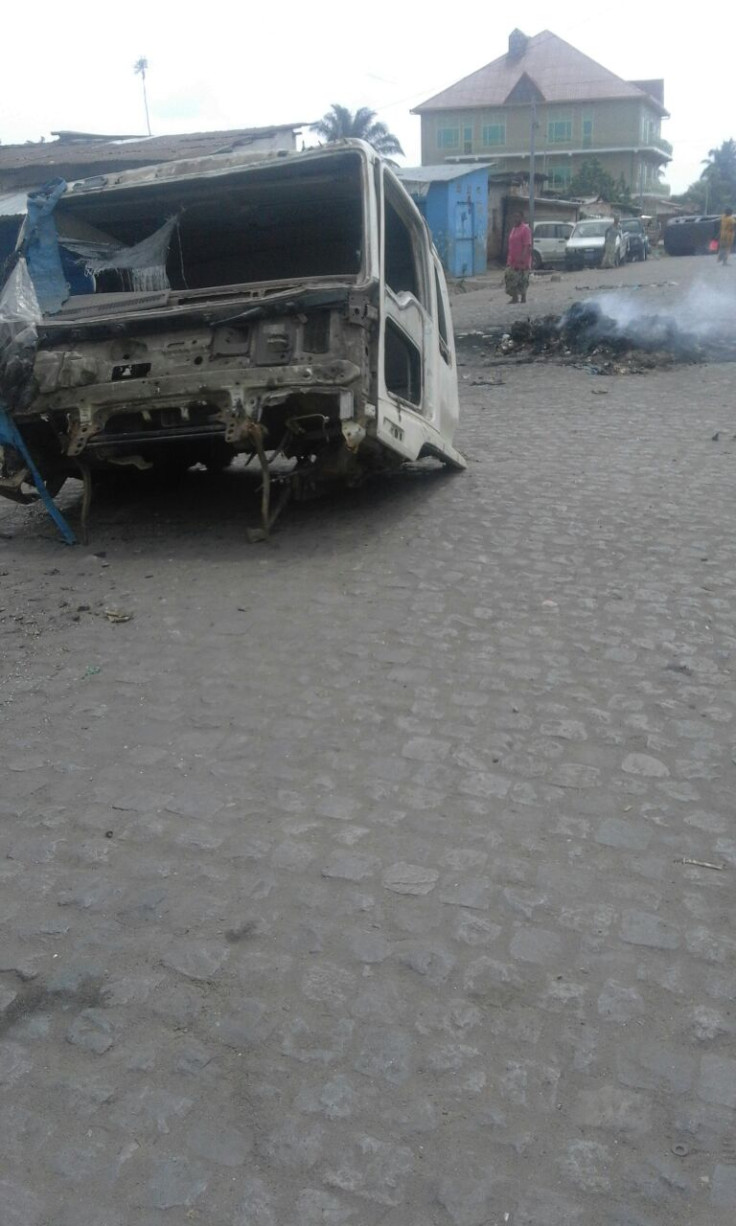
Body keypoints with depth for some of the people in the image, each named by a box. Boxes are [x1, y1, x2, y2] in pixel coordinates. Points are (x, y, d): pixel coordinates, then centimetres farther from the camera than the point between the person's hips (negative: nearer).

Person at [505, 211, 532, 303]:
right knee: (510, 278, 4)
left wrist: (522, 258, -26)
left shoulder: (525, 229, -10)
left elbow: (527, 246, -18)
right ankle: (514, 297, 11)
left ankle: (523, 298, 5)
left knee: (522, 280, -3)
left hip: (522, 261, -8)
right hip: (512, 261, 8)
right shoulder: (514, 229, 16)